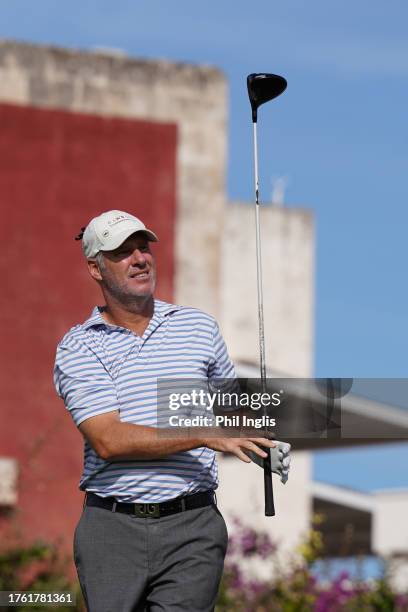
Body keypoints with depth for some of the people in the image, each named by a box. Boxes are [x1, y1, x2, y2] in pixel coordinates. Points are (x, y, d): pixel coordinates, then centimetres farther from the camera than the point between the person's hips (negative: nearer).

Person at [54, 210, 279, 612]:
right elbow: (108, 440, -13)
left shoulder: (199, 326, 13)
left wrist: (265, 446, 5)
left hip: (191, 527, 1)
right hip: (112, 529, -1)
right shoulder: (77, 348, 0)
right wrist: (206, 435, -19)